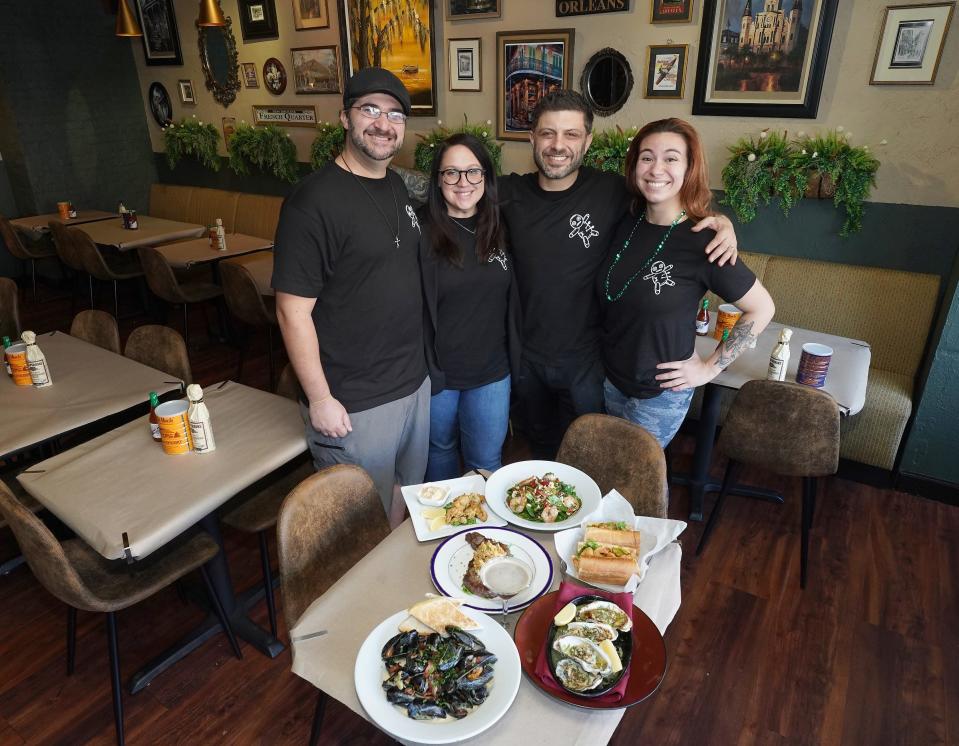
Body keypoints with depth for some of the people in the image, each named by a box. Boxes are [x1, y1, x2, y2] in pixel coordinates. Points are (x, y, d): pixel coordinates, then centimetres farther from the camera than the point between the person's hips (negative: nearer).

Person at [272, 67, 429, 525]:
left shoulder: (398, 186, 7)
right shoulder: (315, 200, -17)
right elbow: (292, 311, -17)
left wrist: (418, 365, 16)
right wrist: (320, 399, -16)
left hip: (416, 383, 8)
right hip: (355, 404, -7)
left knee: (405, 507, 24)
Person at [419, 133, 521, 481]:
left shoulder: (500, 228, 0)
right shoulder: (423, 231, -12)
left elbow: (510, 299, 8)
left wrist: (514, 356, 6)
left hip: (491, 372, 2)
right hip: (436, 372, -2)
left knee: (486, 462, 14)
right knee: (440, 449, 22)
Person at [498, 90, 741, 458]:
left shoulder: (611, 190, -14)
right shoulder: (509, 192, -8)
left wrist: (720, 220, -17)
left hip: (584, 360, -2)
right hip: (525, 357, 2)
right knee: (539, 449, 26)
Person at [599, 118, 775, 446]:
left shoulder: (703, 242, -20)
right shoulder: (625, 223, -5)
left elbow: (762, 308, -10)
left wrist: (710, 367, -10)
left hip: (660, 395, -5)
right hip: (610, 380, 5)